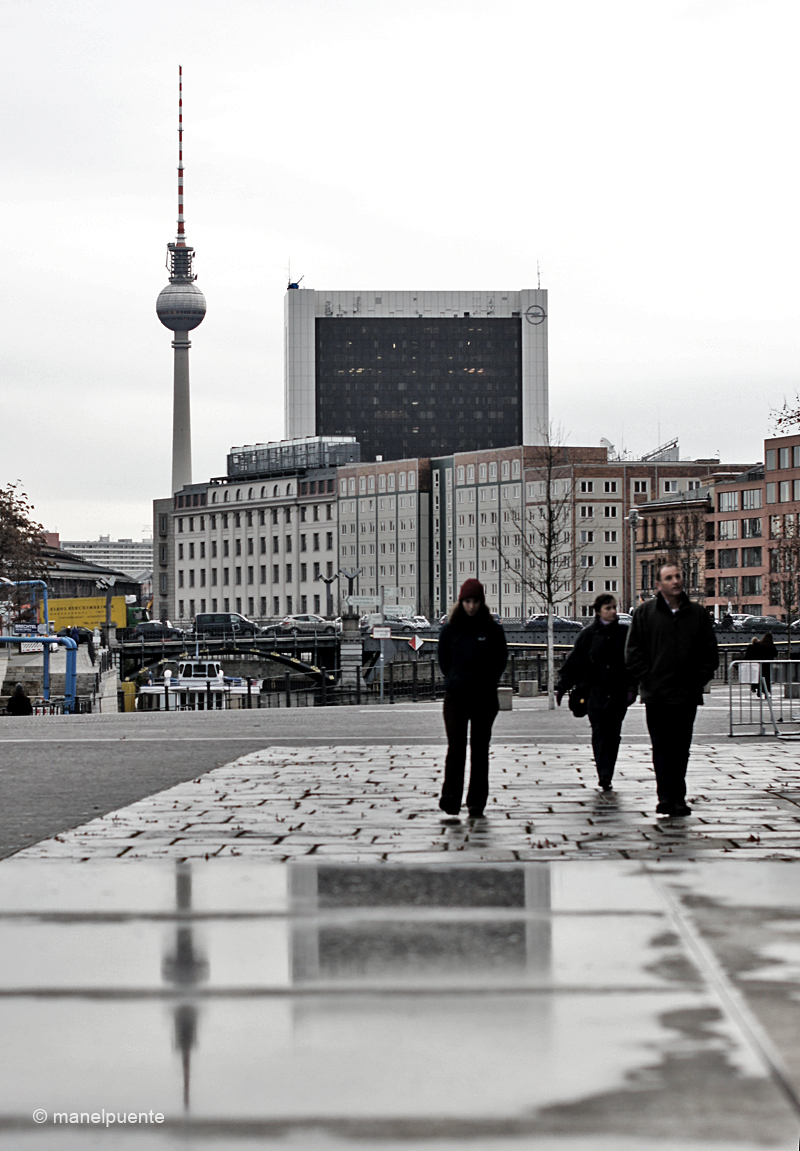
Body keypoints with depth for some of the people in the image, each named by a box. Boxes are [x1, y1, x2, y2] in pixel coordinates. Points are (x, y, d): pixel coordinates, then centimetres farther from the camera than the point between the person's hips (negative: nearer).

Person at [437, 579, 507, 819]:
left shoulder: (493, 630, 1)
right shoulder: (450, 630, 3)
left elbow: (500, 660, 7)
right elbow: (444, 661, 11)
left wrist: (484, 681, 2)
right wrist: (456, 681, 7)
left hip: (484, 697, 0)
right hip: (456, 697, 0)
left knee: (480, 749, 3)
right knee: (456, 746, -9)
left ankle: (476, 803, 8)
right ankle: (451, 799, -4)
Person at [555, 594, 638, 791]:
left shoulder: (625, 633, 3)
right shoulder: (588, 634, 0)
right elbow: (573, 661, 4)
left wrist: (632, 687, -5)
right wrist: (562, 686, 3)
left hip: (618, 692, 1)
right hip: (595, 691, -1)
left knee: (613, 733, 4)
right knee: (599, 731, -7)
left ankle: (607, 775, 14)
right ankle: (604, 774, -8)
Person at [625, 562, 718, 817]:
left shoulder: (698, 614, 8)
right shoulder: (644, 613, 3)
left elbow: (710, 653, 12)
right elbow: (633, 653, 4)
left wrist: (698, 680, 1)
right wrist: (648, 679, -5)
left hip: (687, 695, 2)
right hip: (656, 695, -2)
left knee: (681, 750, 6)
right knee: (662, 748, -4)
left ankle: (677, 798, 11)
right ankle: (666, 797, -2)